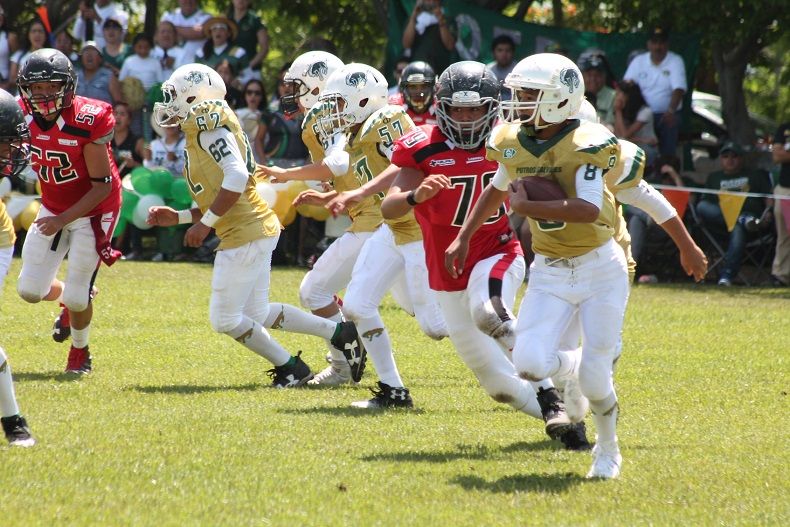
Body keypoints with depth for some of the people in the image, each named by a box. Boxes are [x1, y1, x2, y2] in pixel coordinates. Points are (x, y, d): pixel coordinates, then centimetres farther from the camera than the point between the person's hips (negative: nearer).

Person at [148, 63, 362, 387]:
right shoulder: (201, 130, 19)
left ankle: (290, 368, 7)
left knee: (225, 319, -1)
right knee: (256, 316, 17)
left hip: (246, 234, -10)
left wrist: (205, 223, -19)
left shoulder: (209, 123, -11)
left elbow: (236, 176, -24)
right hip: (258, 228, 10)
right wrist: (178, 218, 18)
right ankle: (340, 333, 18)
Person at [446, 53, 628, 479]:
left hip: (600, 268, -4)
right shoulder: (512, 144, 0)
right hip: (549, 272, 4)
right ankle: (564, 366, 23)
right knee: (530, 363, -15)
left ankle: (608, 449, 26)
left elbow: (590, 209, -32)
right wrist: (463, 237, 21)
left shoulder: (585, 145, -19)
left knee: (594, 380, -4)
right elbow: (497, 191, 22)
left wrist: (527, 207, -29)